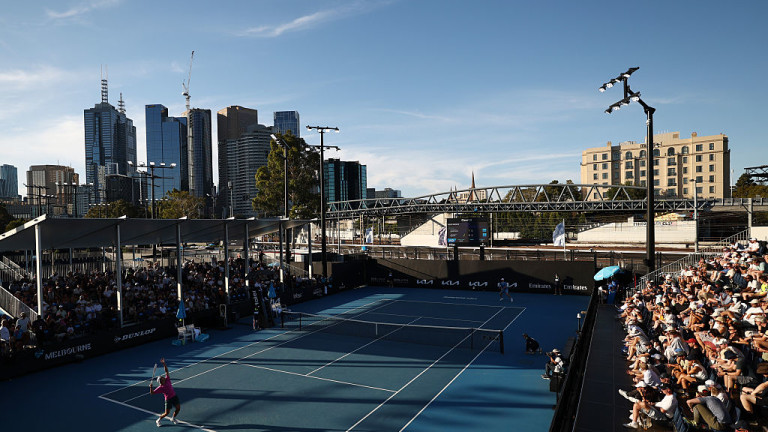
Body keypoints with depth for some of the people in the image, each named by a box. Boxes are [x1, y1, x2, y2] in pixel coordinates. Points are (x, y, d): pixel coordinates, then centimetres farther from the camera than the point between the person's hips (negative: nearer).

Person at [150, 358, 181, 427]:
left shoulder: (167, 380, -3)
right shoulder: (160, 388, -11)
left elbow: (166, 371, -3)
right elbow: (152, 392, -12)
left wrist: (164, 363, -12)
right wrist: (151, 387, -29)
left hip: (174, 396, 4)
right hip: (168, 399, -4)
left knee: (178, 408, 2)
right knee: (167, 413, -2)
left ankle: (173, 418, 28)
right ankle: (158, 420, 24)